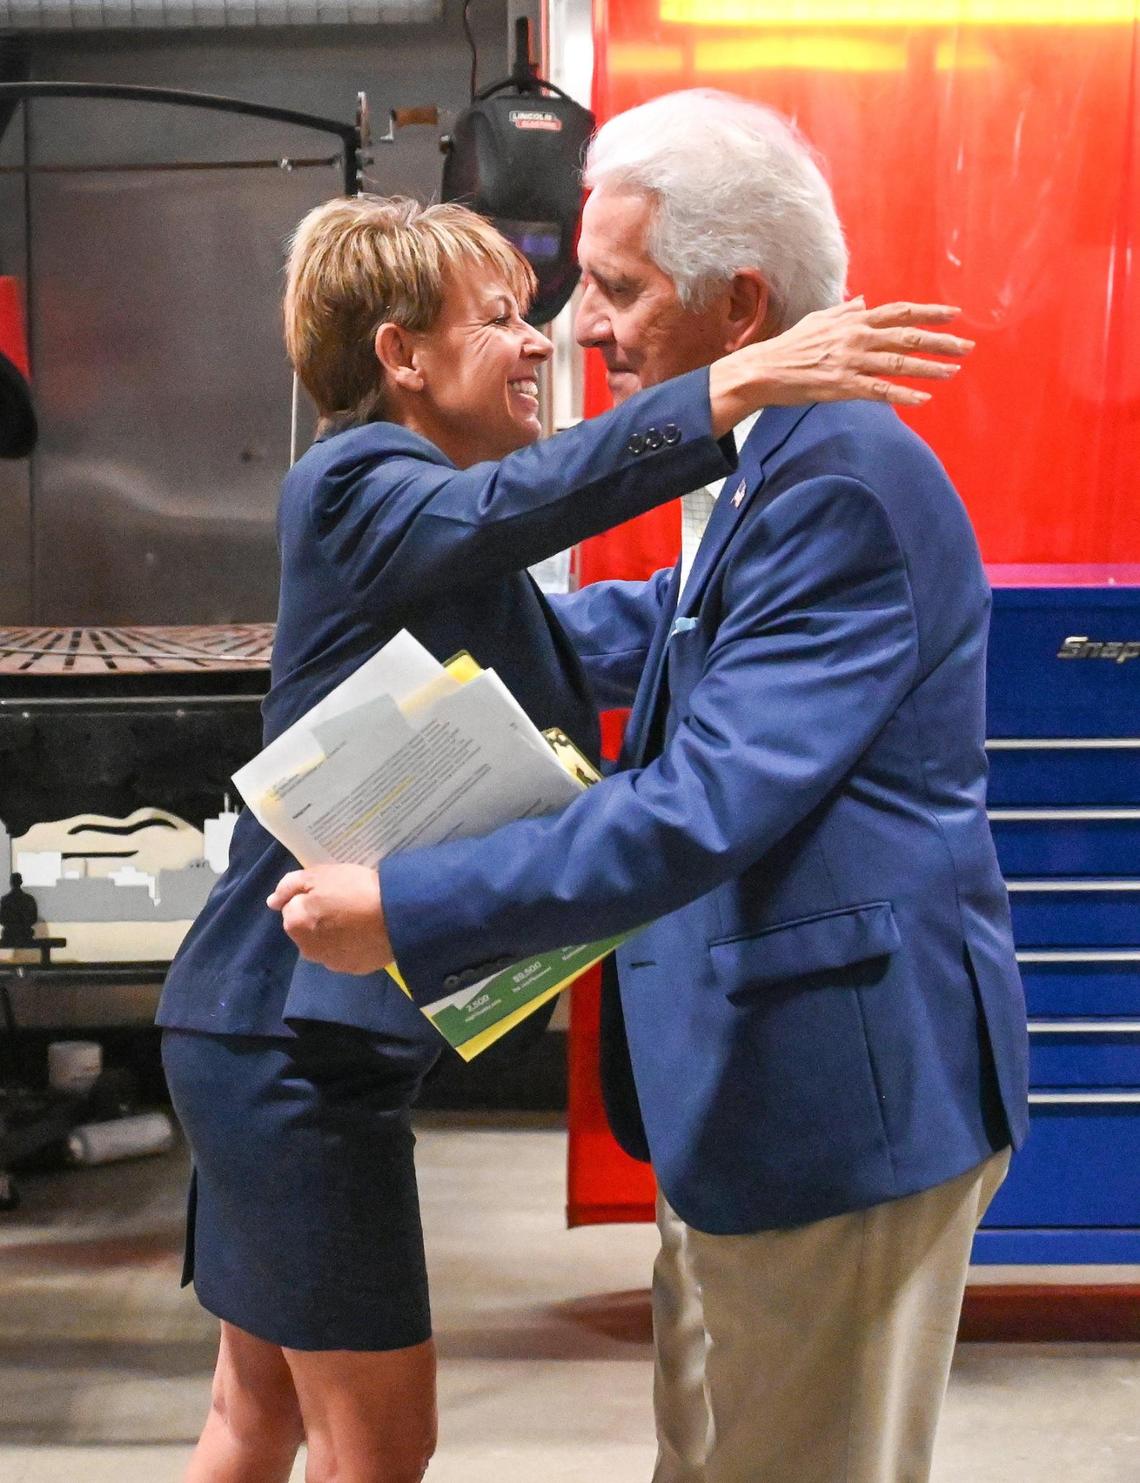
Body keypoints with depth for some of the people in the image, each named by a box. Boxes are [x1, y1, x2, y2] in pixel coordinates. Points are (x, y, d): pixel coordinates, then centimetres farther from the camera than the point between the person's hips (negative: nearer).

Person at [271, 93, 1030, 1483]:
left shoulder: (846, 487, -25)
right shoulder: (768, 460, 7)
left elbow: (701, 807, -30)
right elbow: (681, 624, 26)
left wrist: (403, 911, -25)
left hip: (843, 1092, -10)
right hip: (760, 1076, 10)